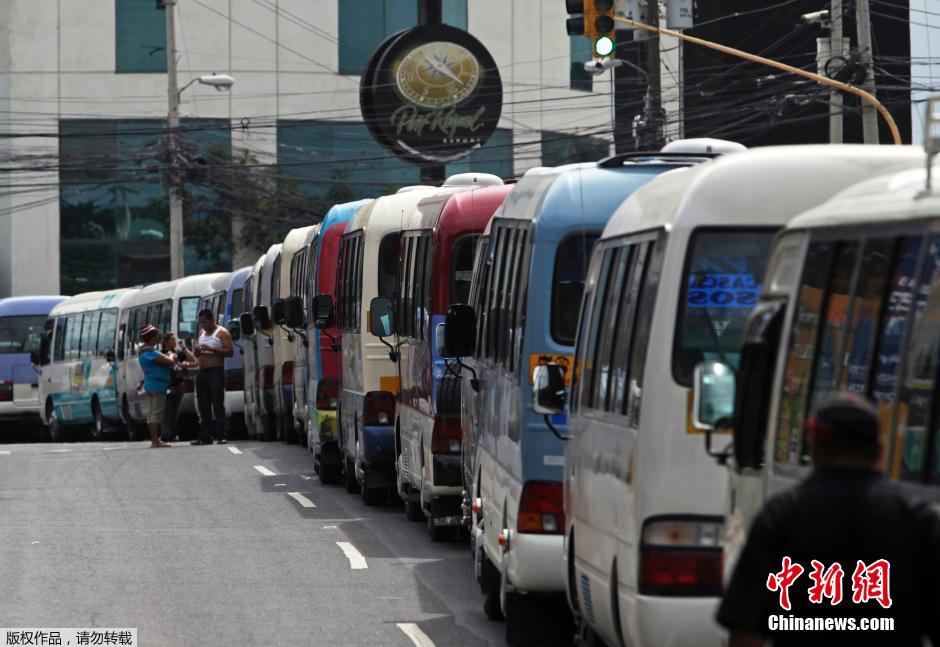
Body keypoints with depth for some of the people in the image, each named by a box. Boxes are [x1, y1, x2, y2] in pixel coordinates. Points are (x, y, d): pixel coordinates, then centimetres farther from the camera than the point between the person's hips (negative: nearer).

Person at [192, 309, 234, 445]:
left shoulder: (222, 333, -2)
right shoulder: (202, 333, 21)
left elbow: (230, 351, -12)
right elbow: (196, 355, 27)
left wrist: (211, 349, -19)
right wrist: (197, 350, 3)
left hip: (216, 371, -8)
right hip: (202, 372, 8)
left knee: (218, 405, -11)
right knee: (203, 407, 6)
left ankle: (221, 436, -14)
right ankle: (205, 437, 7)